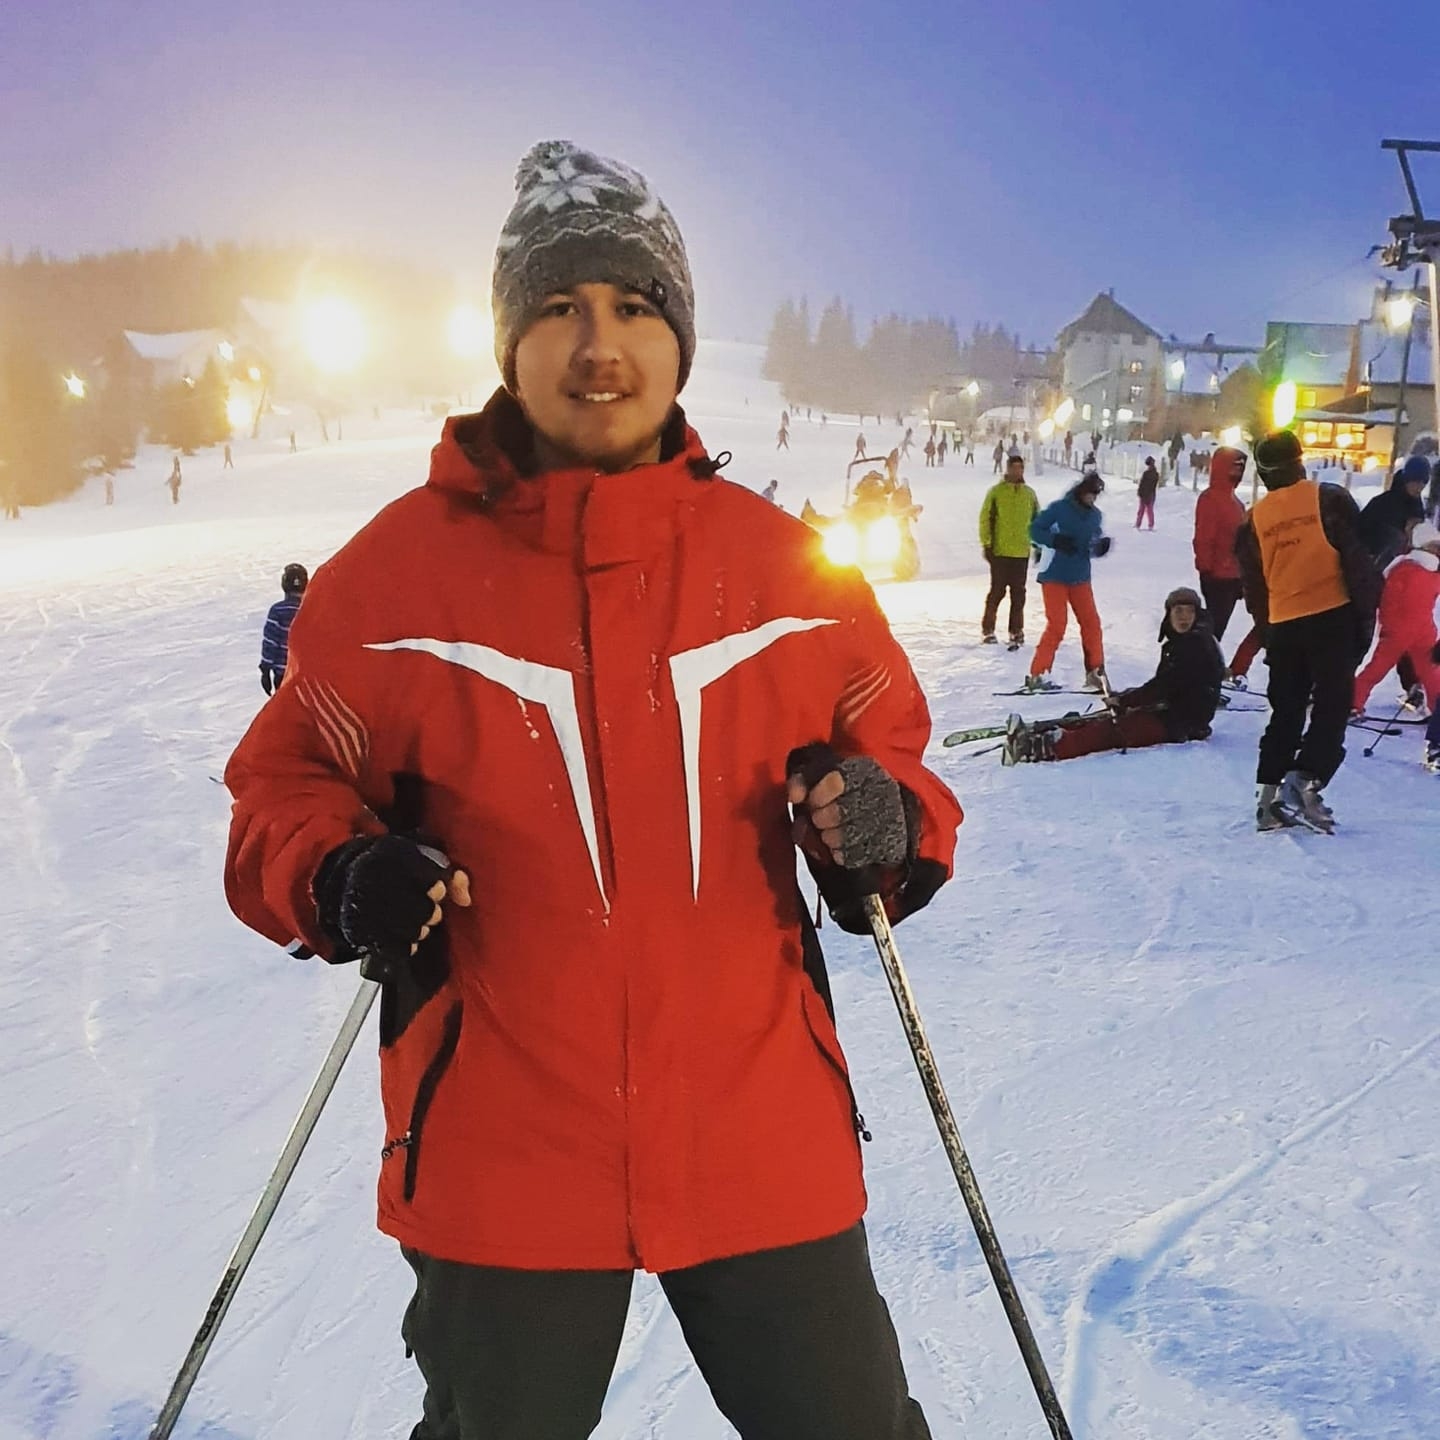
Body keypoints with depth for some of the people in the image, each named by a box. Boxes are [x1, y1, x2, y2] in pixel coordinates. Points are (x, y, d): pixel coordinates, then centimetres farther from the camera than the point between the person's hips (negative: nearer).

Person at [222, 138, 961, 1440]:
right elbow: (285, 786, 2)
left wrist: (885, 827, -15)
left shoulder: (785, 564, -2)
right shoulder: (398, 567, -7)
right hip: (502, 1160, 0)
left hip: (767, 1146, 1)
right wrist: (340, 879, -18)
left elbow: (890, 750, 7)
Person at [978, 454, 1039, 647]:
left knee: (1018, 594, 7)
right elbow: (985, 519, -3)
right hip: (1000, 552, -3)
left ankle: (1016, 631, 15)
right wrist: (986, 544, -8)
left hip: (1022, 552, 3)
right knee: (997, 591, 0)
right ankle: (987, 631, 9)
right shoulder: (996, 492, -2)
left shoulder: (1030, 494, 9)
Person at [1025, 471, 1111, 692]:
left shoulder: (1096, 515, 6)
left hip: (1080, 577, 5)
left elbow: (1098, 542, 14)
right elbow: (1035, 531, -7)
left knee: (1091, 623, 2)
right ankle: (1037, 674, -1)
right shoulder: (1059, 508, -9)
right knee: (1056, 626, -9)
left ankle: (1095, 672, 14)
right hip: (1054, 576, -5)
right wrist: (1056, 540, -23)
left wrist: (1103, 544, -10)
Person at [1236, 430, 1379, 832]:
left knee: (1286, 711, 13)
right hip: (1333, 618, -4)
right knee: (1331, 705, 2)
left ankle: (1269, 794, 11)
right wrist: (1367, 613, 0)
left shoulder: (1254, 518, 6)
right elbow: (1357, 559, -7)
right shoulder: (1330, 499, -4)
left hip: (1282, 626, 4)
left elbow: (1252, 585, 12)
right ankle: (1305, 780, -12)